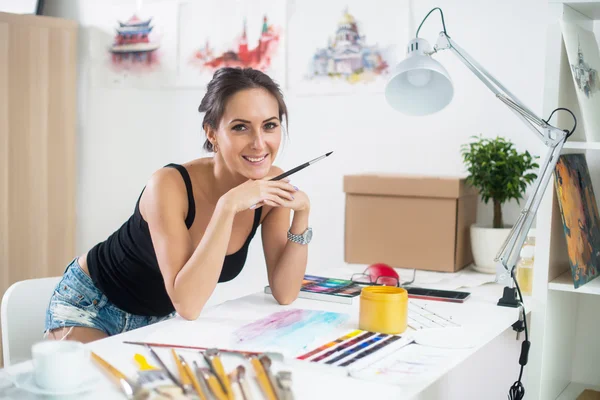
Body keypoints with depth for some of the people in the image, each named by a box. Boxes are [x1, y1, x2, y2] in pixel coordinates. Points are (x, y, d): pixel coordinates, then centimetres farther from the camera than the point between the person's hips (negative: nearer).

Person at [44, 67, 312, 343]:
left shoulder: (271, 184, -15)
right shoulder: (170, 186, -31)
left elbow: (284, 295, -14)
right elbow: (187, 305, -37)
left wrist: (302, 214, -26)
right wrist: (227, 206, -42)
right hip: (90, 305, -5)